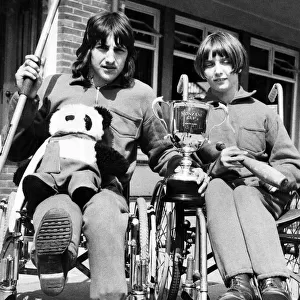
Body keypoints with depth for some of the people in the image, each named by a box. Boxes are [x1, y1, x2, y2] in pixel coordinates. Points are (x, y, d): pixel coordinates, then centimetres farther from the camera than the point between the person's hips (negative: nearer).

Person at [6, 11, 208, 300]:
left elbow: (160, 150, 28)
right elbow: (16, 151, 12)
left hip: (108, 188, 1)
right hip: (57, 185, -1)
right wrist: (26, 98, -1)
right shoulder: (54, 86, 13)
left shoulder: (141, 95, 15)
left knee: (103, 211, -38)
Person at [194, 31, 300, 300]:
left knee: (246, 195, -36)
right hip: (213, 185, 1)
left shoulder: (262, 112, 14)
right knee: (217, 188, -35)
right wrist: (215, 167, -13)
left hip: (257, 189, 0)